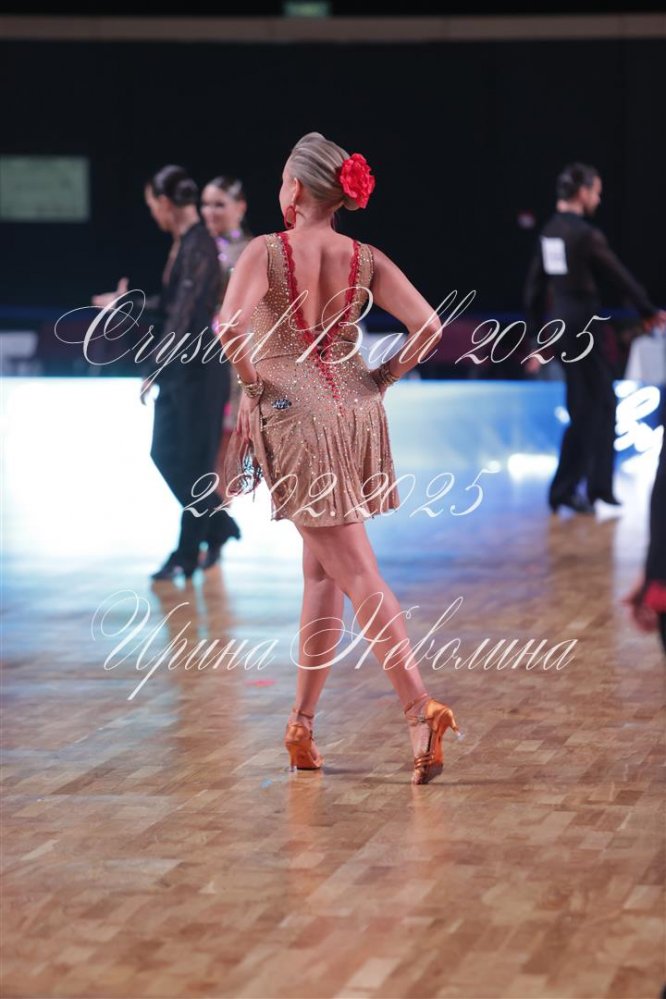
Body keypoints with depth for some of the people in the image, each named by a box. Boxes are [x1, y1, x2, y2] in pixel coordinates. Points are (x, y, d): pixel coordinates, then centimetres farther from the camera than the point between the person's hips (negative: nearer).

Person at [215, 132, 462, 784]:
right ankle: (301, 726, 21)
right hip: (354, 410, 5)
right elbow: (428, 325, -5)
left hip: (293, 414, -5)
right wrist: (384, 378, 7)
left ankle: (419, 707, -19)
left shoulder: (266, 252, -9)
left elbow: (231, 325, -25)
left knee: (357, 574, -7)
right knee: (321, 573, 15)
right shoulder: (365, 259, 3)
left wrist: (252, 382, -9)